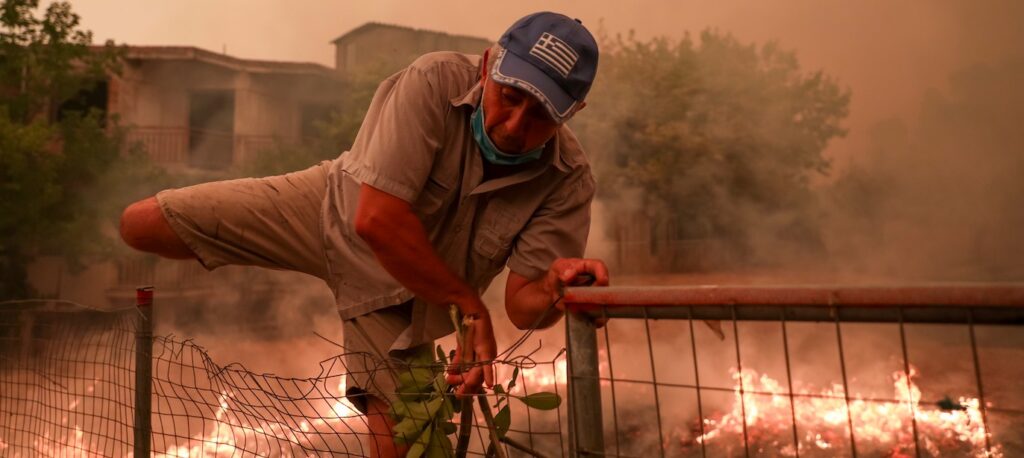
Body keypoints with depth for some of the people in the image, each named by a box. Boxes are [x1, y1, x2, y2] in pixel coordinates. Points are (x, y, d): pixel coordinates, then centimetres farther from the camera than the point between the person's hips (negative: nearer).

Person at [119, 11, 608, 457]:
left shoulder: (569, 179, -23)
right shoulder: (434, 82, -32)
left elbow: (523, 305, -21)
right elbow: (376, 219, -37)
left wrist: (556, 287, -45)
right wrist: (471, 305, -30)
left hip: (406, 296, 1)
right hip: (332, 209, 0)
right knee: (141, 223, -2)